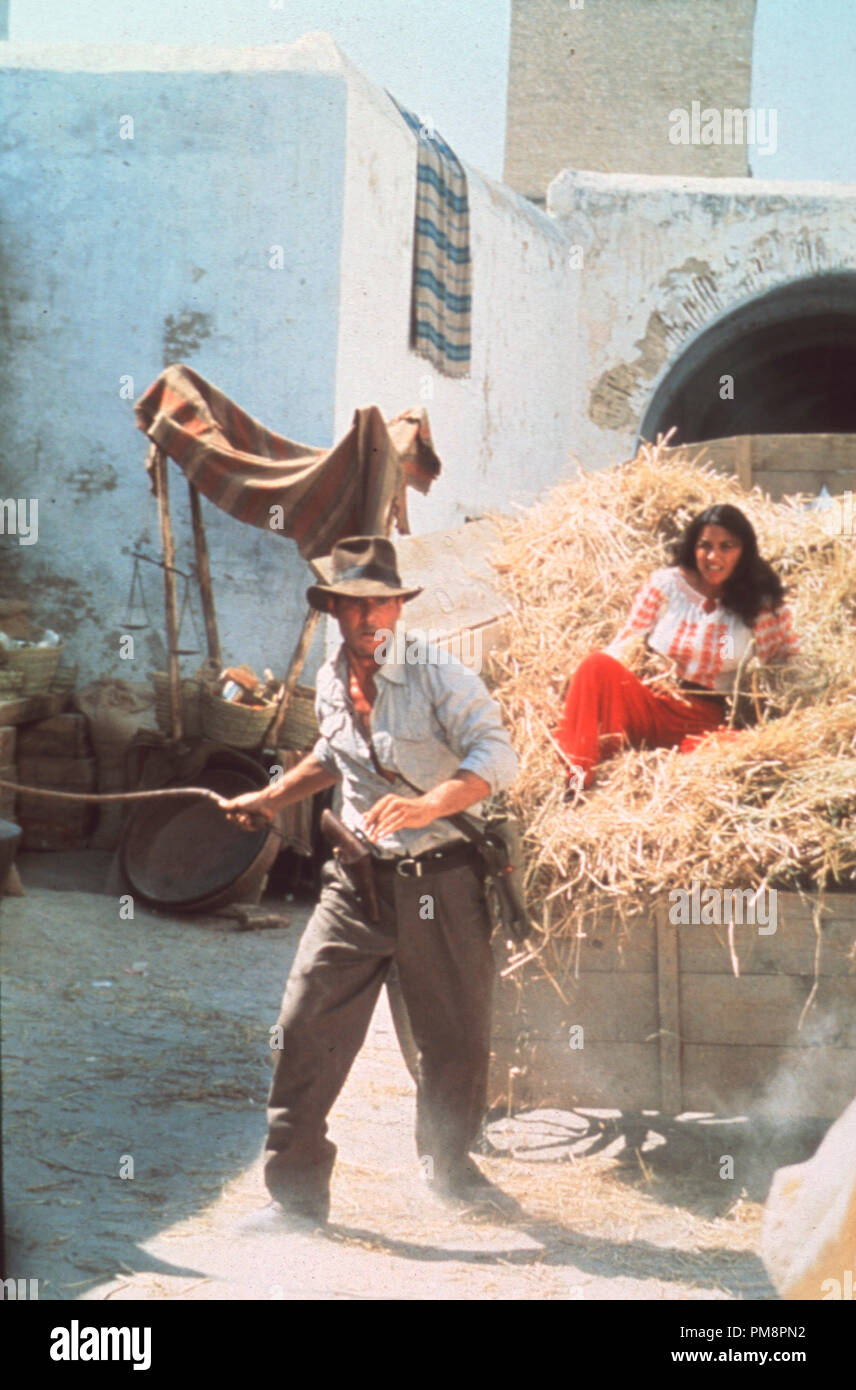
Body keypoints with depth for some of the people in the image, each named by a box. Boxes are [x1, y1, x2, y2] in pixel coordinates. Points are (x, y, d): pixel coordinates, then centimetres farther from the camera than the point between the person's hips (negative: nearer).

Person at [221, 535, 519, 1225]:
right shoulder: (331, 682, 9)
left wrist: (426, 805, -36)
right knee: (307, 1022, -7)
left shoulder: (438, 676, -10)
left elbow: (497, 756, -22)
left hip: (442, 879, -4)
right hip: (358, 879, 4)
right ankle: (296, 1186, 4)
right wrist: (274, 797, 27)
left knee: (456, 1037, 7)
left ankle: (450, 1168, 32)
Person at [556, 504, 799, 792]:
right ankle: (578, 775, -36)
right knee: (597, 665, -29)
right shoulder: (665, 584, 5)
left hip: (707, 722, -1)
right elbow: (623, 646, 4)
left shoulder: (760, 604, 5)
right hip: (649, 708, 1)